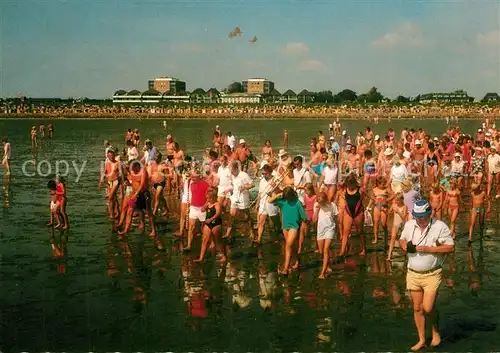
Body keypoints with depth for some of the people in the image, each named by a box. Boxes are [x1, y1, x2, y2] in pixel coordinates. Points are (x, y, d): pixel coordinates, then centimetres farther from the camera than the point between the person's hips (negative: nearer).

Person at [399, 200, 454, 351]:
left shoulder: (440, 226, -12)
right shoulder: (409, 225, 2)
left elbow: (450, 247, -13)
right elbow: (402, 240, 16)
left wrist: (428, 249, -21)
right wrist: (405, 246, -8)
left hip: (432, 274, -4)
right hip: (413, 273, 4)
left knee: (428, 308, -9)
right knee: (417, 309, 10)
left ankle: (435, 331, 21)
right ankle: (421, 340, 24)